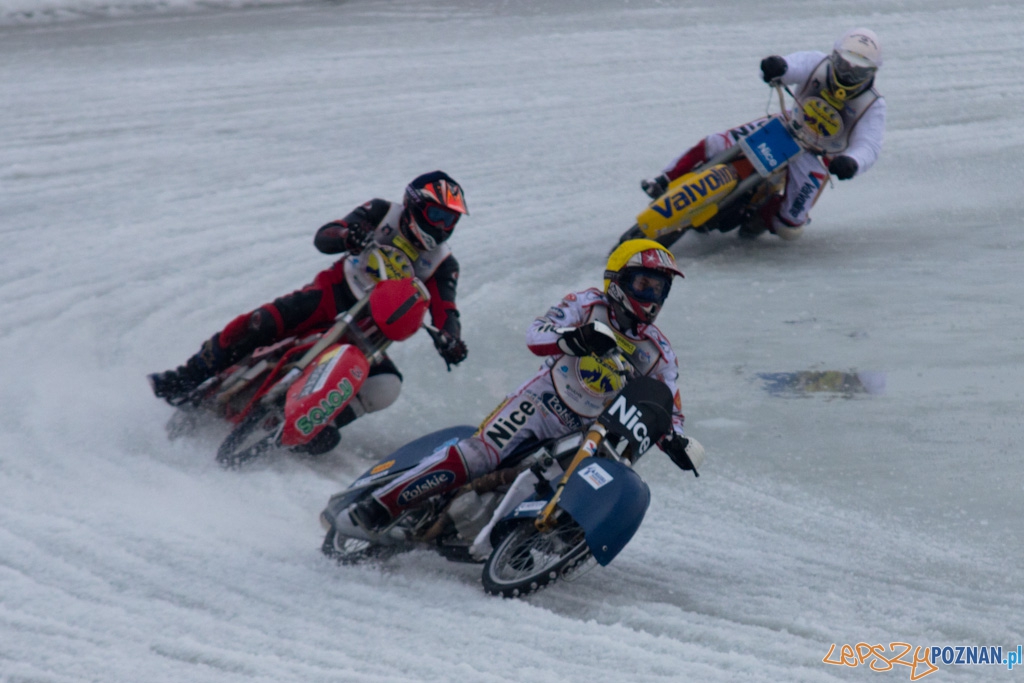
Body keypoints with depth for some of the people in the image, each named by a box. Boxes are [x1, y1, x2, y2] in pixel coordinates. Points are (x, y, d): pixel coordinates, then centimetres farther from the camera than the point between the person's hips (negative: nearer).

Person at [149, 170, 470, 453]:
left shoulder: (442, 264, 1)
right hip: (332, 294, -2)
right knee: (260, 323, -25)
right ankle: (186, 379, -13)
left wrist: (450, 338, -35)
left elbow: (445, 311, -11)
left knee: (386, 387, -26)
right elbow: (322, 237, -7)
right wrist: (347, 235, -32)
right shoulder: (383, 213, -2)